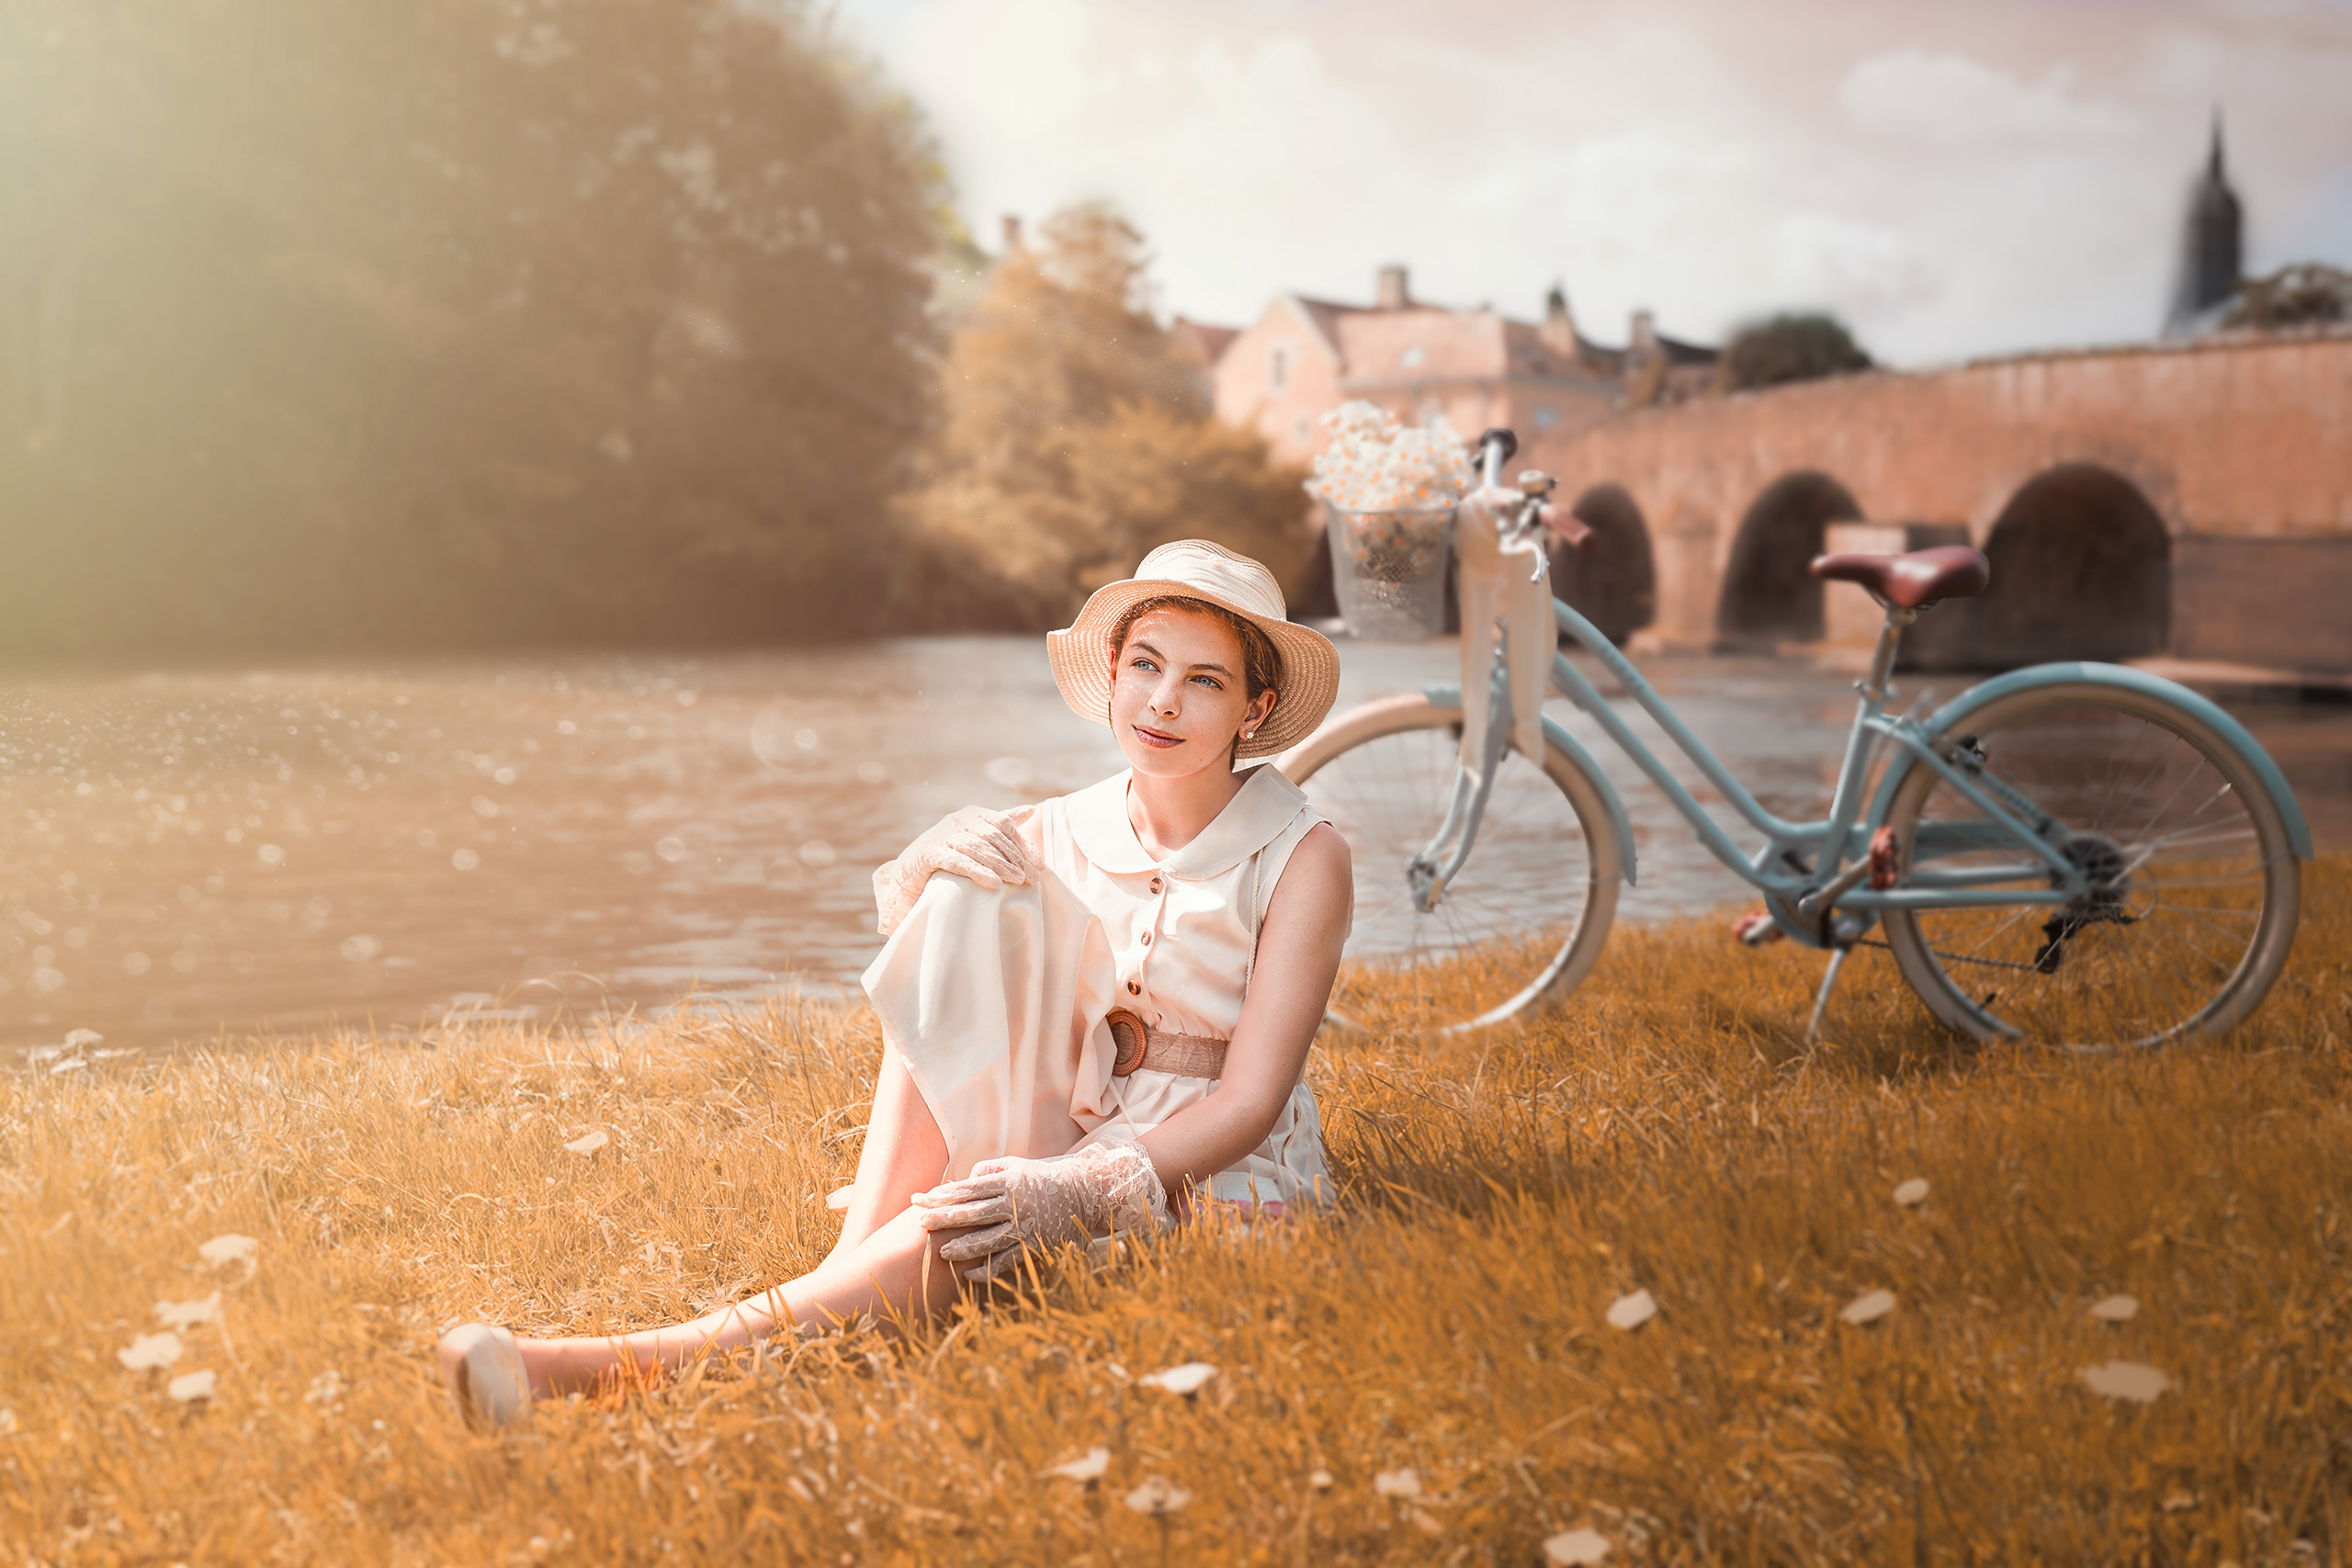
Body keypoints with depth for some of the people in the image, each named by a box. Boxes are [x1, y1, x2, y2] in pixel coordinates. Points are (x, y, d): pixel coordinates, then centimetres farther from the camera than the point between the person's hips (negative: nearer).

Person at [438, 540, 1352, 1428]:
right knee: (966, 885, -20)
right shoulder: (1055, 838, 5)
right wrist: (923, 900, -19)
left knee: (973, 1225, -36)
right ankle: (861, 1272, -29)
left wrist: (1075, 1189, -29)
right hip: (1065, 1140, 4)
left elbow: (1251, 1099, -14)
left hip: (1219, 1172, -3)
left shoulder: (1303, 858, -6)